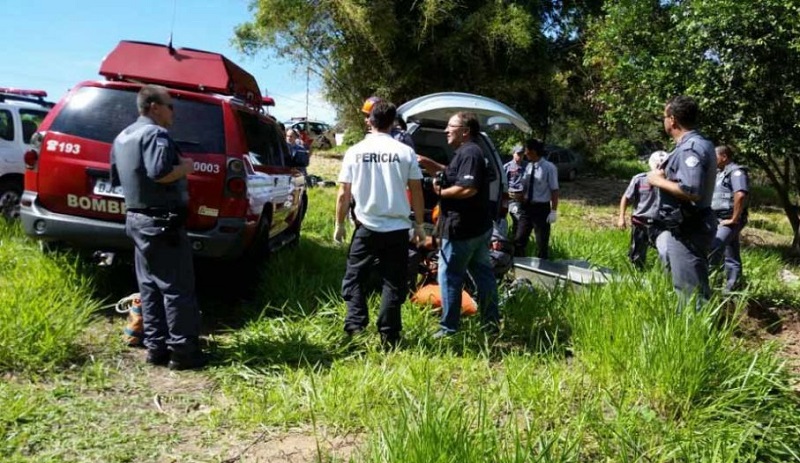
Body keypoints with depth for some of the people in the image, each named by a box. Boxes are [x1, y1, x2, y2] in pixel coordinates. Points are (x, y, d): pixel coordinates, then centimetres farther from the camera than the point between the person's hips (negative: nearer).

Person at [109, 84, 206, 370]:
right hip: (162, 221, -10)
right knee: (177, 287, -4)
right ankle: (183, 351, 0)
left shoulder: (122, 138, 17)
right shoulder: (155, 133, -14)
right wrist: (185, 167, -13)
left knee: (150, 286, 13)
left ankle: (156, 347, 18)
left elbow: (116, 179, 24)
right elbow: (159, 173, -28)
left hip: (136, 218, 10)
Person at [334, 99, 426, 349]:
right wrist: (419, 225, 12)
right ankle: (389, 337, 10)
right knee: (394, 283, 9)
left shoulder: (355, 151, -1)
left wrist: (339, 224, 12)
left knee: (354, 279, 13)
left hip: (367, 227, 0)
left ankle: (354, 327, 3)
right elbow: (416, 192, 1)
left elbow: (343, 194, 0)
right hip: (398, 228, 0)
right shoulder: (405, 152, -2)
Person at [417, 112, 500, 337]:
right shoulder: (469, 152, 15)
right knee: (483, 274, 14)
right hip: (479, 226, 10)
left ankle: (449, 327, 7)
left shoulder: (469, 153, -18)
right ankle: (491, 322, 23)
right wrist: (428, 163, 6)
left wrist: (440, 192, -15)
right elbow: (452, 175, 18)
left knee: (449, 277, -1)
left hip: (462, 228, -10)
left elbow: (468, 189, -28)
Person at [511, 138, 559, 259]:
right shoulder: (528, 166, 4)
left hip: (541, 208, -6)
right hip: (527, 207, 6)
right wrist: (519, 196, -8)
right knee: (519, 239, 11)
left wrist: (553, 211, -15)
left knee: (542, 243, 10)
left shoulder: (549, 168, -15)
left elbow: (554, 191, -12)